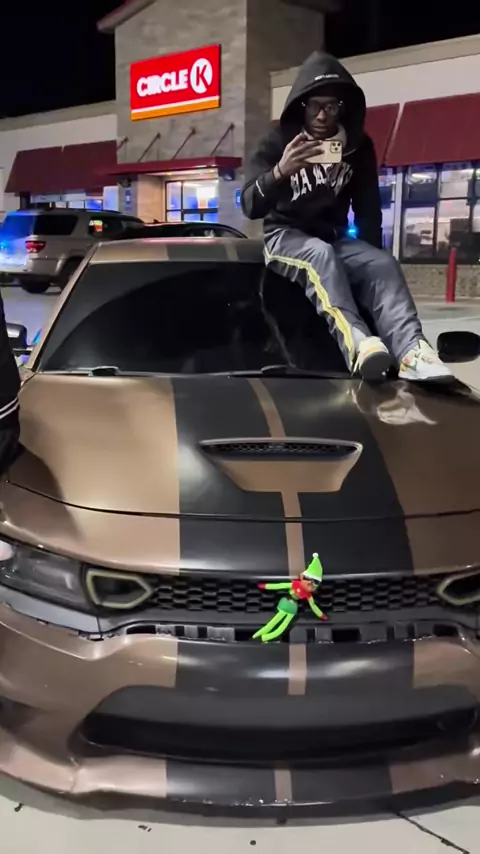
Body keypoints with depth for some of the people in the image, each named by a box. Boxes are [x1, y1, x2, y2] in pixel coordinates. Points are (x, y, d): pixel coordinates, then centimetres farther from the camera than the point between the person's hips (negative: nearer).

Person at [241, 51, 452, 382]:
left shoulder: (358, 144, 6)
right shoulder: (279, 141, -4)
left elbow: (368, 209, 10)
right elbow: (251, 206, -15)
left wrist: (370, 257, -4)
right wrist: (280, 172, -33)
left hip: (335, 239, 4)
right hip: (286, 236, -3)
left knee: (383, 264, -27)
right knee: (321, 255, -38)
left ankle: (412, 352, -49)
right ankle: (357, 343, -60)